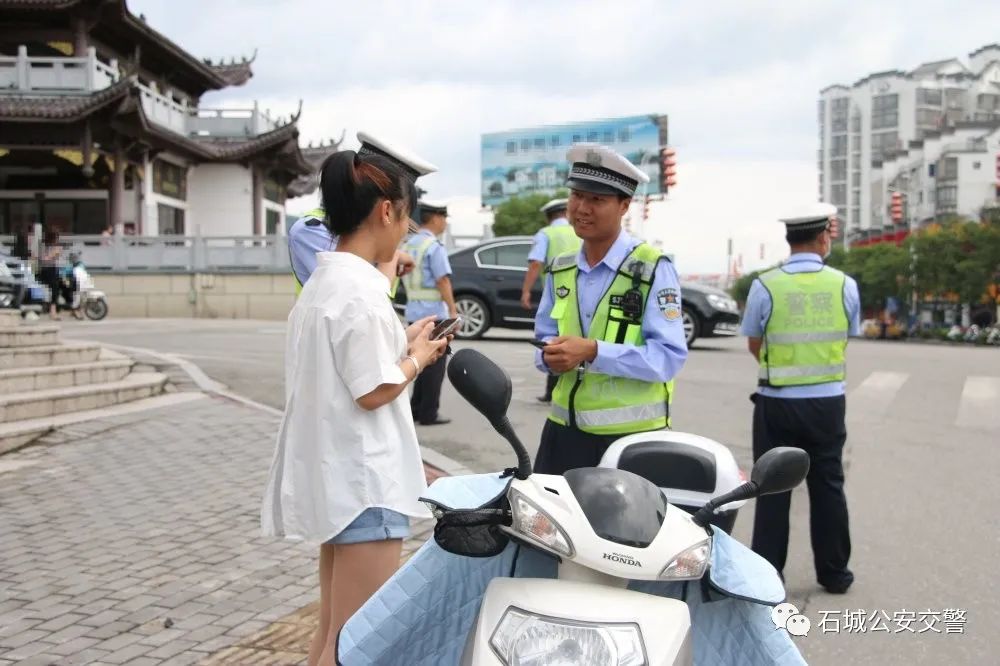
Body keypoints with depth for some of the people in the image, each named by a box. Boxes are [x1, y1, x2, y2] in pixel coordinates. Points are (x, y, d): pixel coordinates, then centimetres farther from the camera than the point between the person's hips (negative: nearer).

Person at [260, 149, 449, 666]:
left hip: (333, 477, 10)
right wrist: (416, 358, -3)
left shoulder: (321, 282, 11)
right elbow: (373, 392, -19)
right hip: (366, 481, -10)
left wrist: (401, 345, 11)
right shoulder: (360, 289, -19)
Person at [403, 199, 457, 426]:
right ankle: (428, 414, 1)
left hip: (414, 311, 8)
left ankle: (416, 409, 19)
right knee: (435, 363, -1)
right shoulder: (434, 247, -14)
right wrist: (453, 311, -16)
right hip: (433, 312, -8)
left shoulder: (409, 245, 12)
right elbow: (442, 281, -18)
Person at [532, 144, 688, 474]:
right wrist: (551, 357, -8)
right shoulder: (560, 271, 11)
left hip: (632, 436, -5)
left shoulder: (653, 269, -9)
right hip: (564, 431, 6)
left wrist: (594, 352, -26)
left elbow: (669, 356, -16)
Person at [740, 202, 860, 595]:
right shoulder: (845, 285, -5)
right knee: (827, 485, 14)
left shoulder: (765, 286, -11)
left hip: (777, 401, -2)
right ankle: (833, 572, 22)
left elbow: (754, 345, 1)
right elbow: (849, 337, 8)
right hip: (828, 400, 2)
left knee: (773, 488, 7)